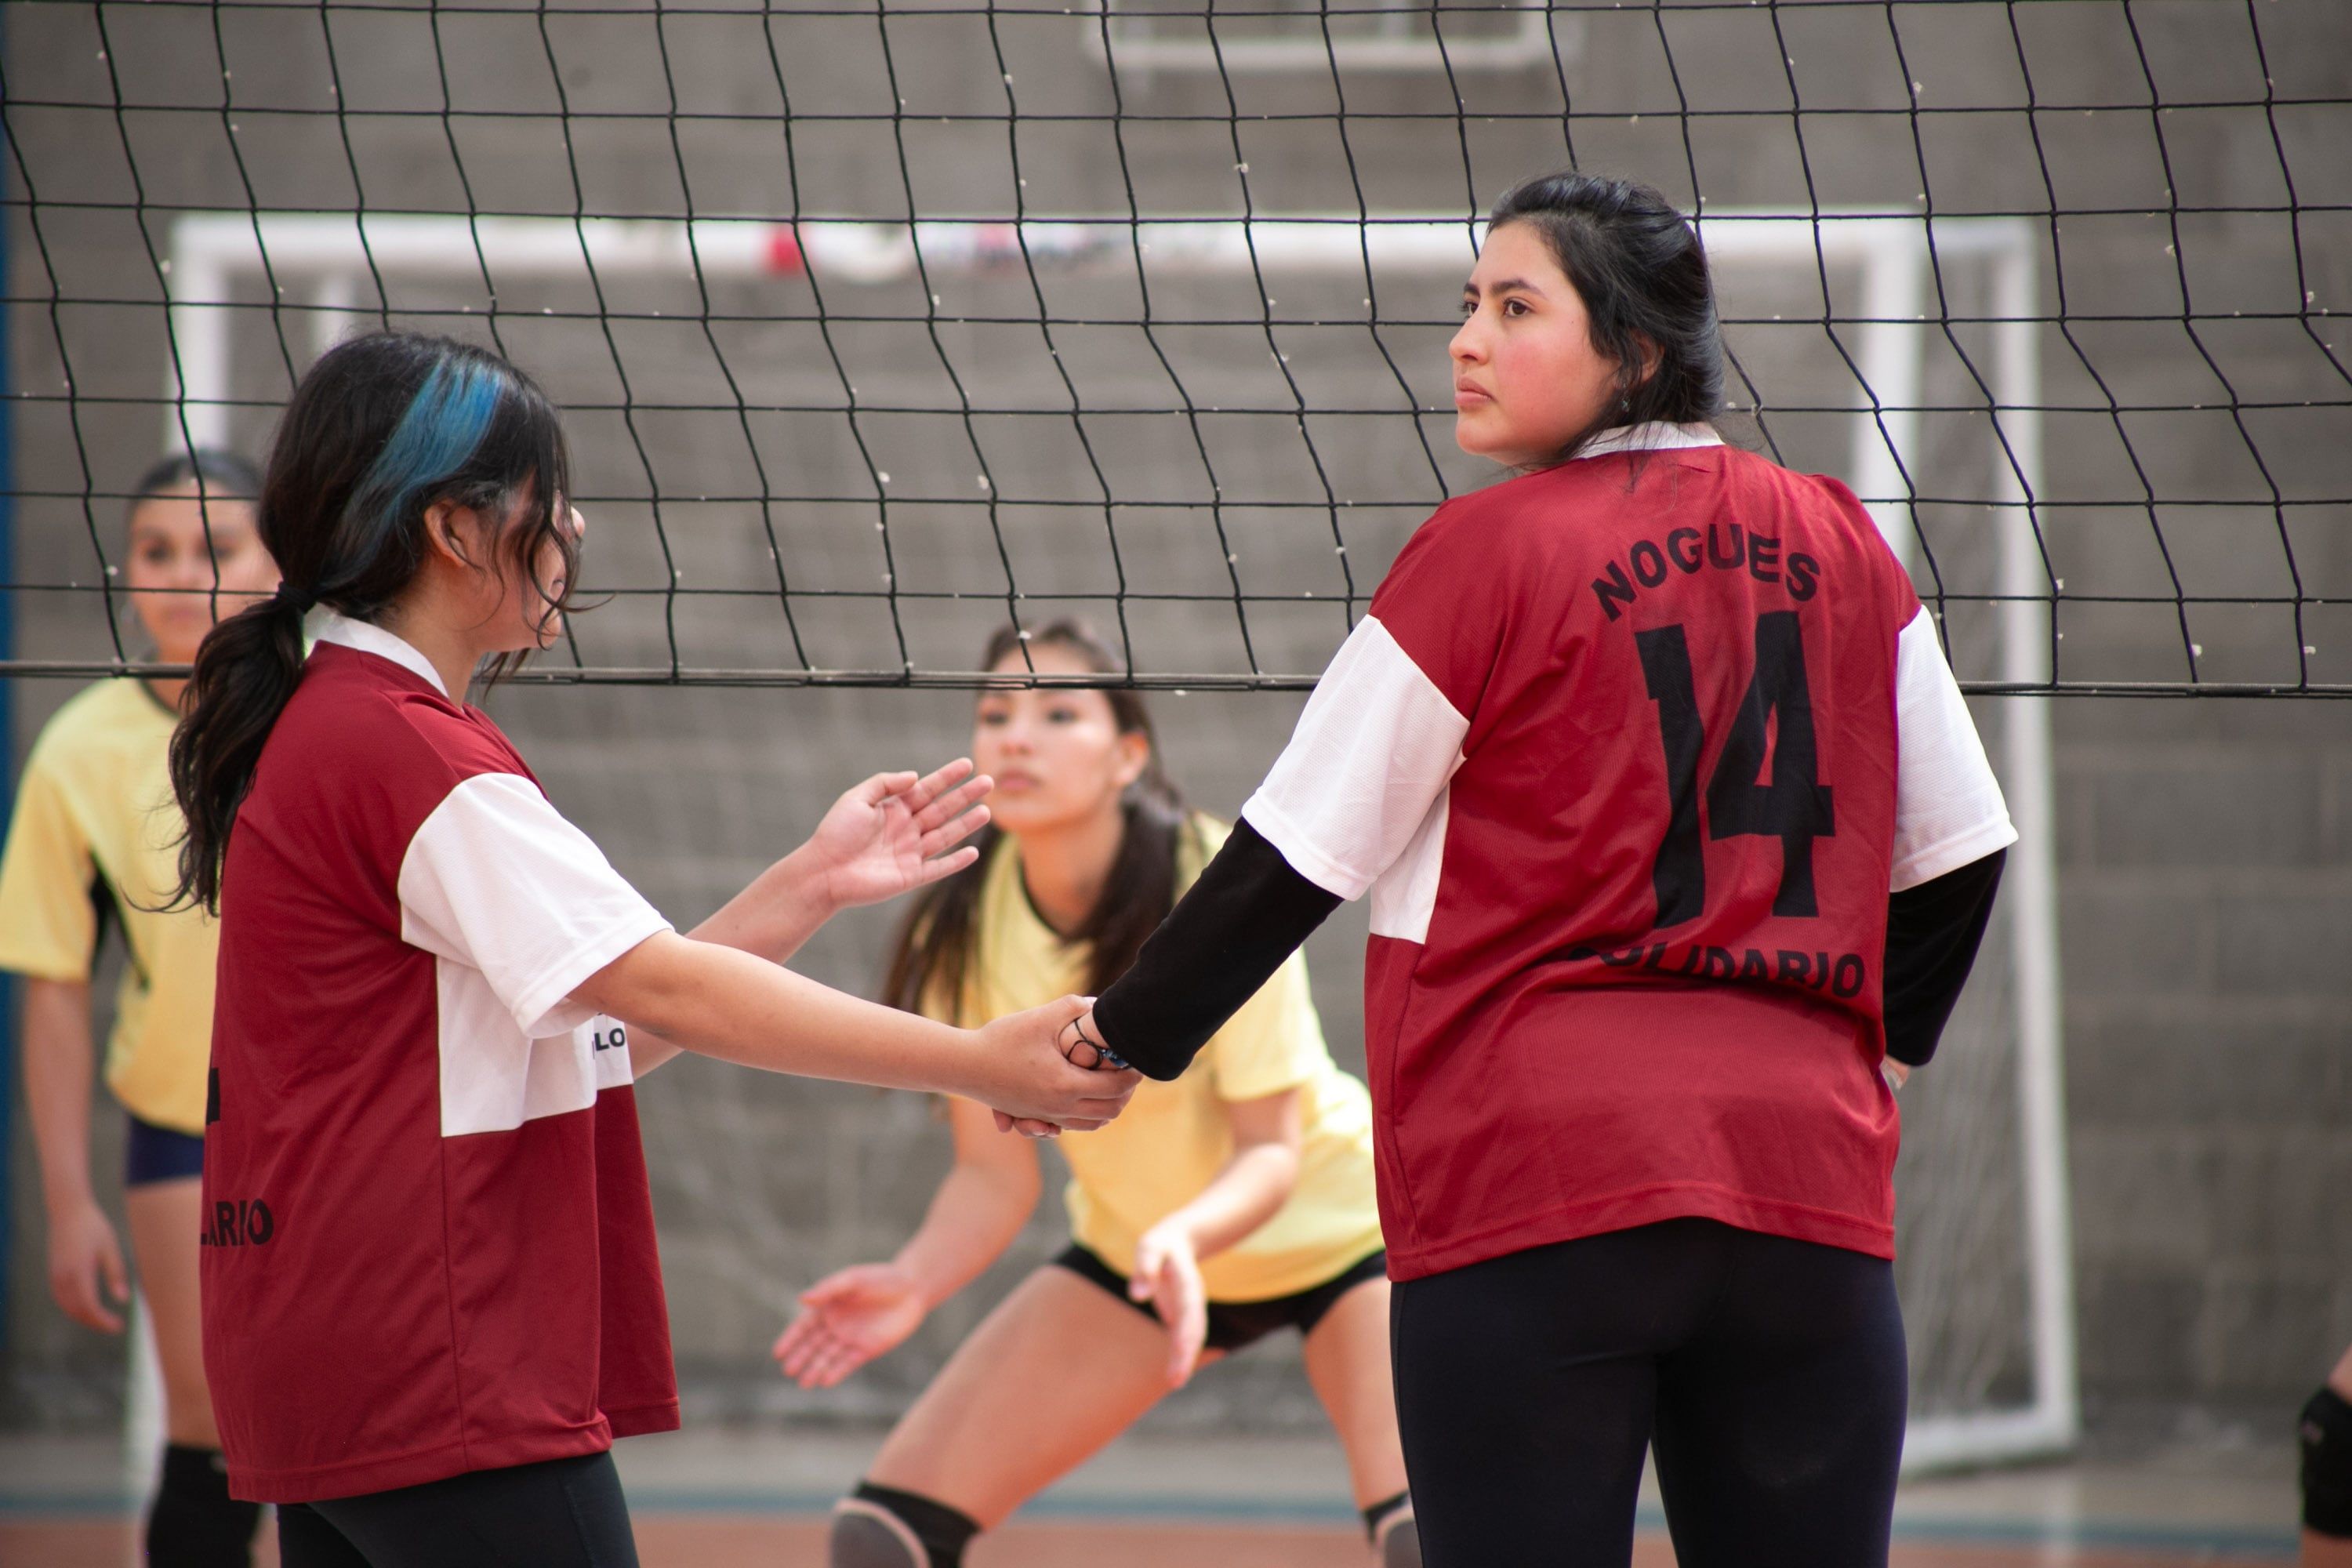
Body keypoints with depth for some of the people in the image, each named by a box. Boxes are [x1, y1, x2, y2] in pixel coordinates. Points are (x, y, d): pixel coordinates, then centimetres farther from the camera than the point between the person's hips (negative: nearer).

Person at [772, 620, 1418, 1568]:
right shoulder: (964, 934, -17)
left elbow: (1270, 1150, -25)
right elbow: (995, 1173, -11)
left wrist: (1183, 1236, -46)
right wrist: (914, 1283, -32)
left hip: (1329, 1229, -4)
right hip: (1139, 1248, 4)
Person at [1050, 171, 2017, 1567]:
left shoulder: (1490, 551, -3)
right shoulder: (1839, 547, 10)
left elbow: (1299, 855, 2)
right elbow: (1957, 849, 18)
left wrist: (1123, 1036, 16)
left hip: (1537, 1177, -4)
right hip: (1809, 1177, 4)